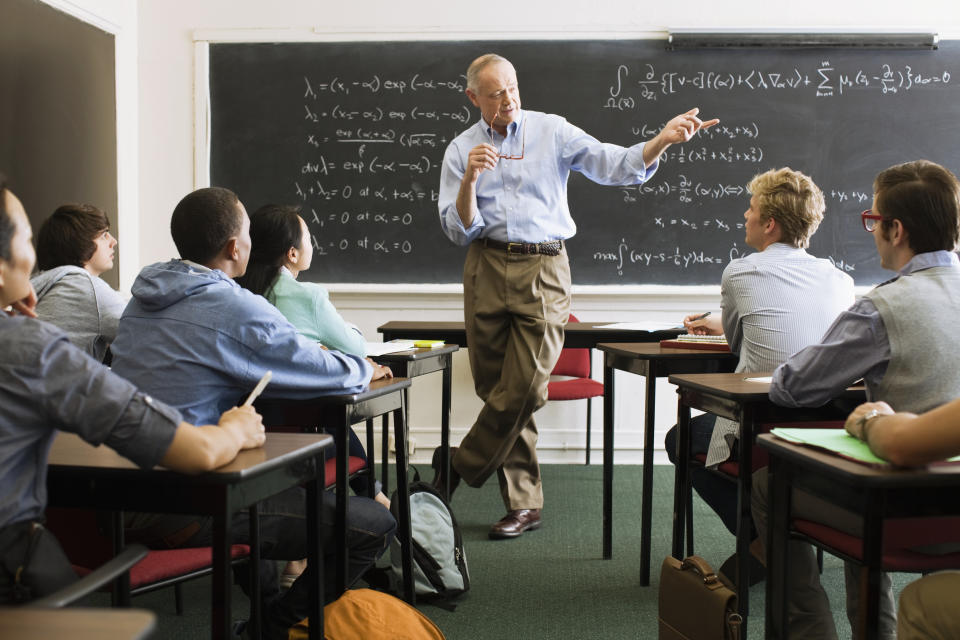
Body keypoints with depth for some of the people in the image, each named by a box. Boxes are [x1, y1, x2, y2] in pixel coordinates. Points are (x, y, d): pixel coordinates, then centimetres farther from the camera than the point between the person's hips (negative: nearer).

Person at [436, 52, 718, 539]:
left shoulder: (552, 131, 6)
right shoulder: (460, 150, 10)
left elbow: (614, 165, -5)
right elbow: (459, 230, 3)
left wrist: (664, 139, -20)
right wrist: (470, 180, -13)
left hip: (543, 269, -2)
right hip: (487, 268, 2)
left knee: (522, 390, -8)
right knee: (498, 389, 3)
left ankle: (458, 467, 16)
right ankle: (523, 503, 15)